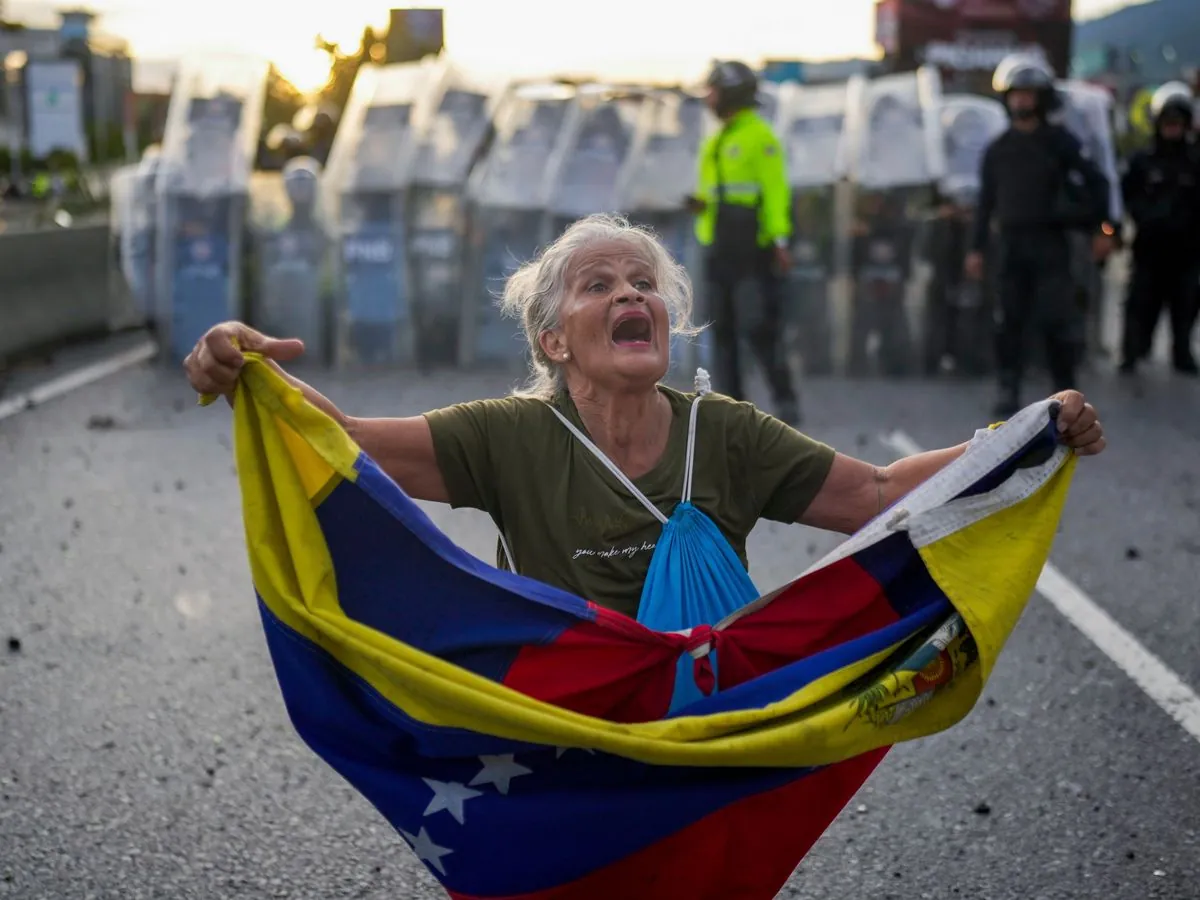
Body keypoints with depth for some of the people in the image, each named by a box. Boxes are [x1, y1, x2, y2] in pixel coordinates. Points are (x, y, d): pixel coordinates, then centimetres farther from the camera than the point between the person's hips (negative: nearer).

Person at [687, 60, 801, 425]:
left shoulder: (759, 136, -6)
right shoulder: (715, 142, 20)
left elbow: (775, 190, -13)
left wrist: (780, 241, -20)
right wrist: (700, 204, 2)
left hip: (752, 244, -9)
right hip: (720, 245, 9)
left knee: (760, 327, -10)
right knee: (723, 327, 5)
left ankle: (786, 401, -2)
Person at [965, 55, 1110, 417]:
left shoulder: (1059, 142, 3)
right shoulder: (998, 149, 12)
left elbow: (1096, 182, 4)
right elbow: (986, 201, 13)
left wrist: (1097, 222, -4)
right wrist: (977, 248, 9)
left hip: (1050, 243, -3)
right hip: (1012, 243, 3)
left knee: (1056, 319, -5)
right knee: (1010, 321, 1)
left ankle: (1064, 388, 5)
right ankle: (1008, 390, 6)